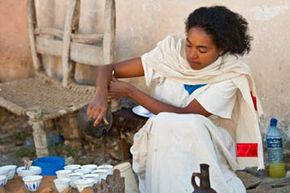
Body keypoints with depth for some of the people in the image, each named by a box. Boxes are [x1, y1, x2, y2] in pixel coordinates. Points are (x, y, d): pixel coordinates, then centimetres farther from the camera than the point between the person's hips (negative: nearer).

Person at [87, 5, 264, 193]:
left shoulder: (231, 73, -15)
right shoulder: (171, 51, -8)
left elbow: (184, 115, -20)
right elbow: (108, 69, -6)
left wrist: (130, 91, -19)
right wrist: (101, 96, -29)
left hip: (209, 145, -2)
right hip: (161, 139, 2)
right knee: (165, 123, -32)